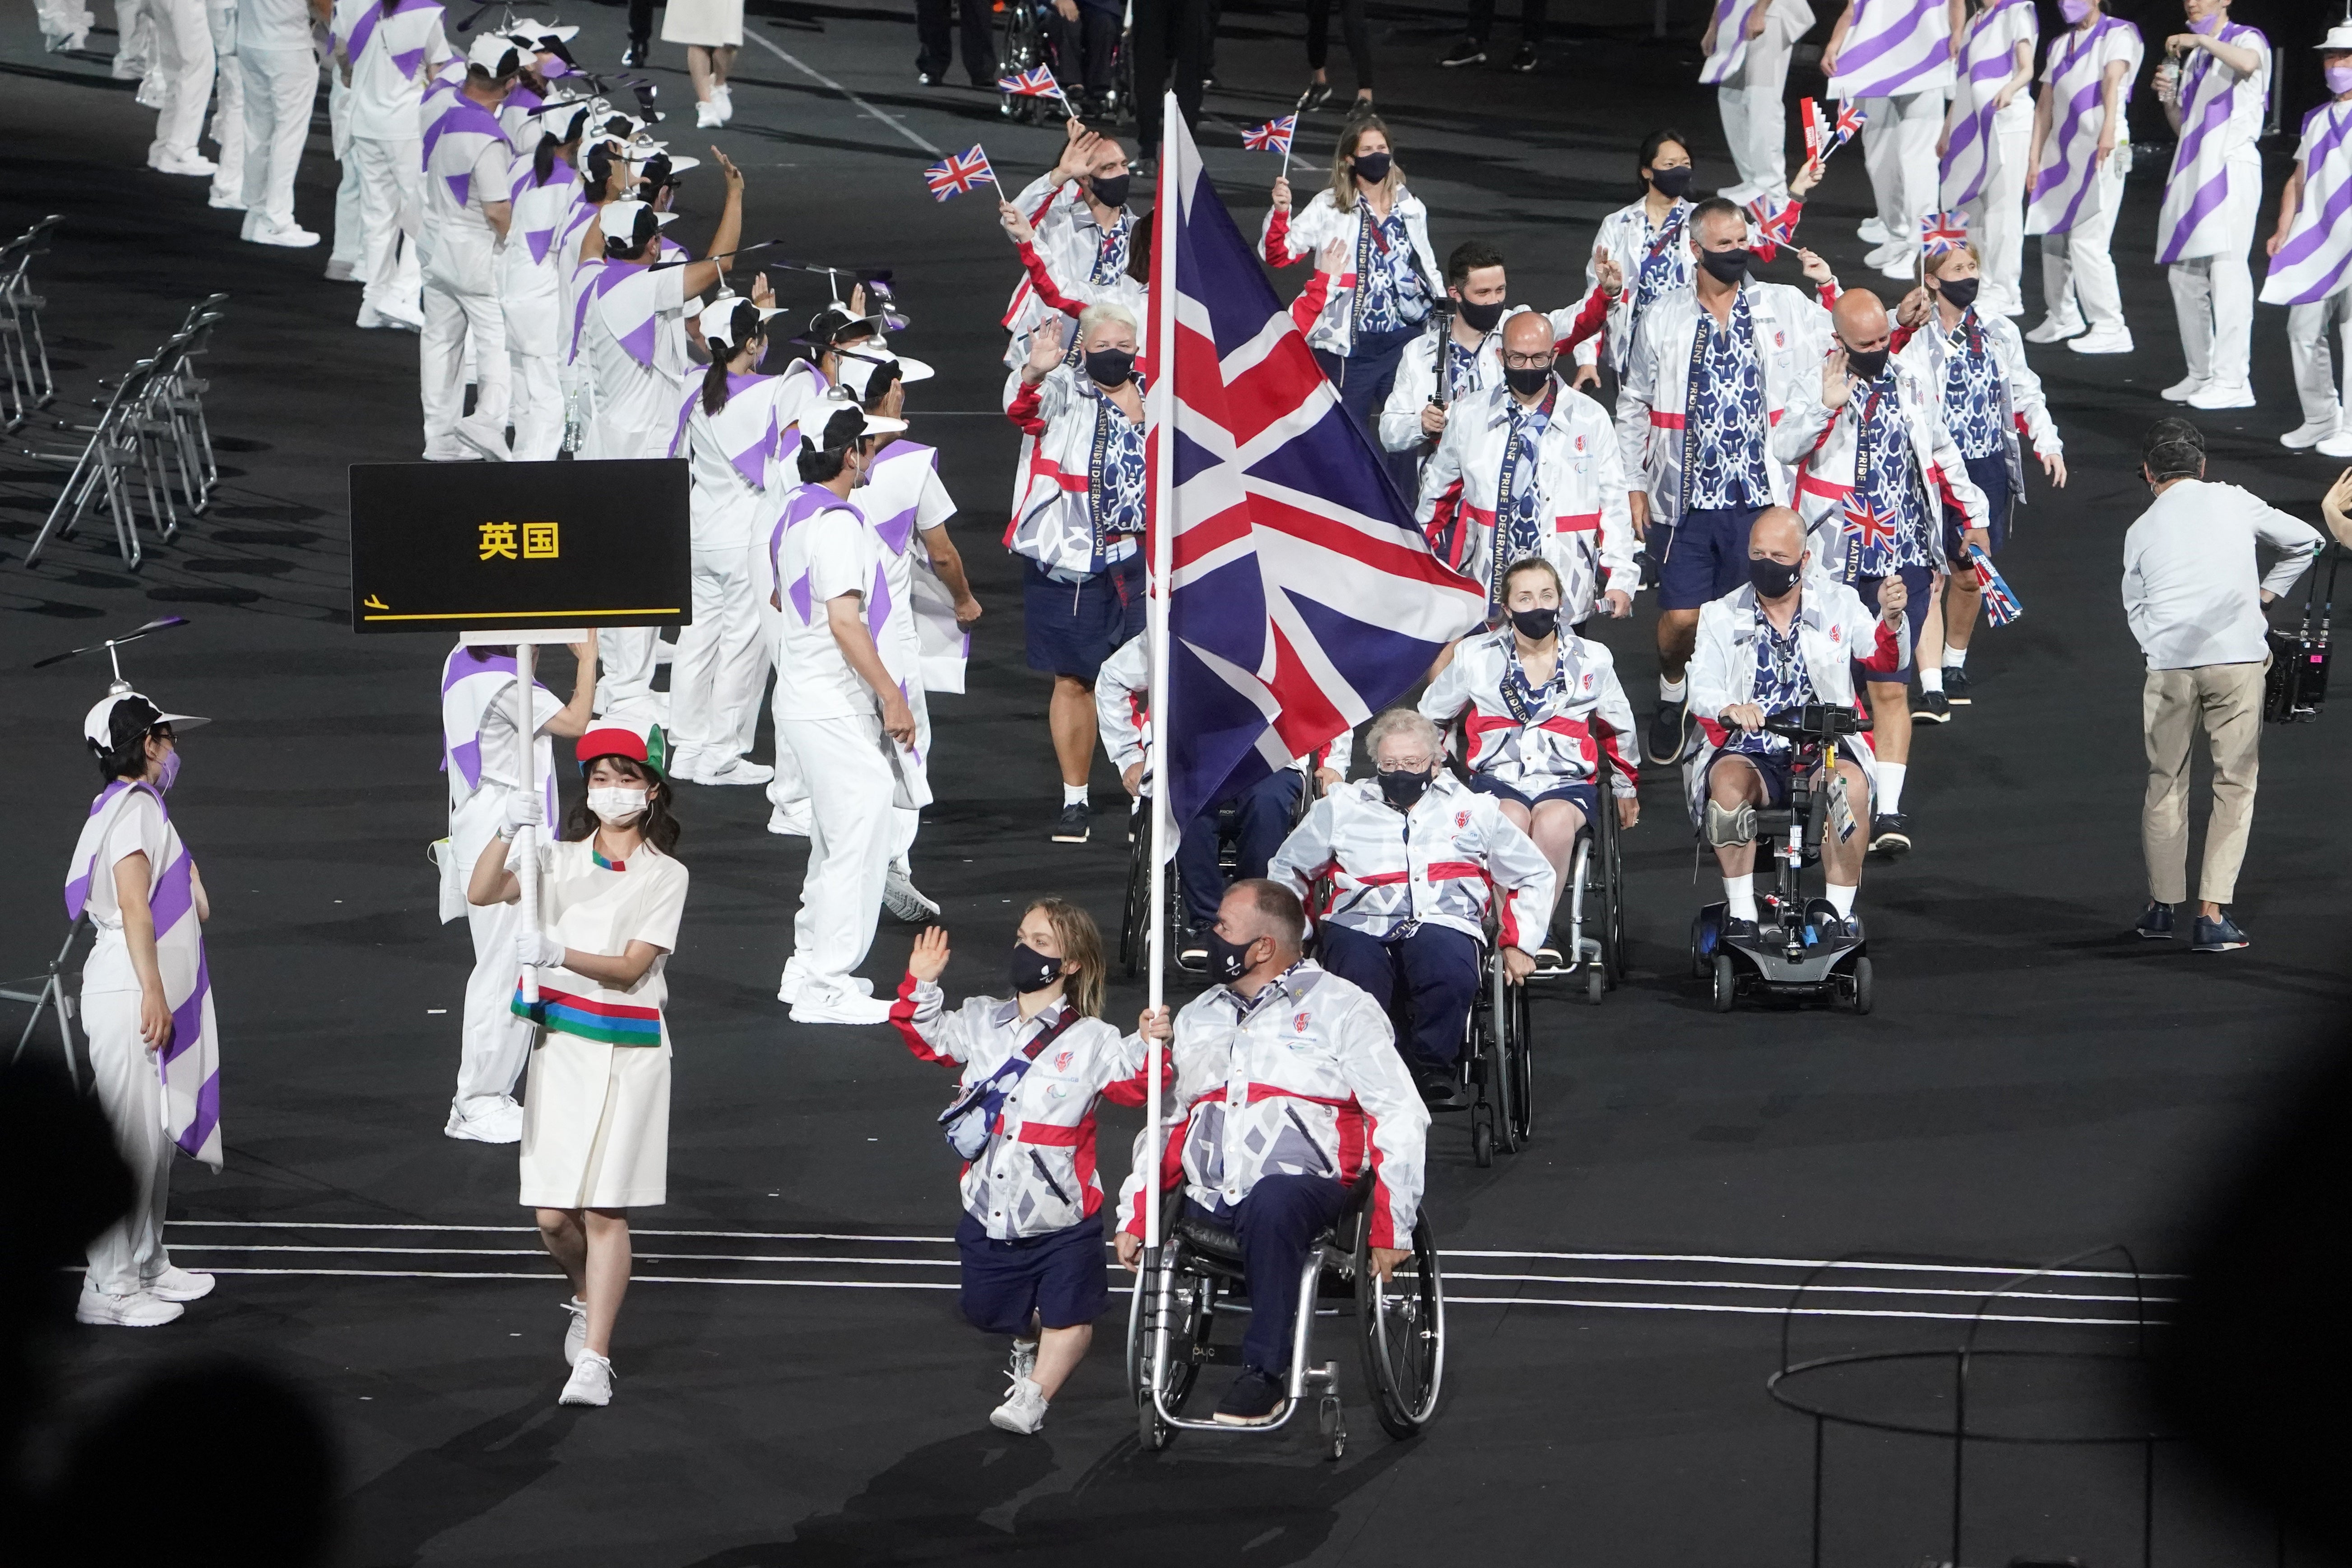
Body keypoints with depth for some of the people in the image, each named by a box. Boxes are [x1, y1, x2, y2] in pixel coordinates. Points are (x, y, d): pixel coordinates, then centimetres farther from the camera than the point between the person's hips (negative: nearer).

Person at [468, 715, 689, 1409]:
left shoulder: (665, 876, 0)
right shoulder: (561, 859, 10)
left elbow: (630, 966, -11)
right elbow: (482, 892, -5)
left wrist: (560, 953, -26)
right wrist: (508, 831, -21)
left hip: (627, 1049, -3)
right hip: (560, 1040, 3)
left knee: (603, 1209, -7)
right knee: (553, 1215, 2)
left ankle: (594, 1359, -5)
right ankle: (588, 1300, 33)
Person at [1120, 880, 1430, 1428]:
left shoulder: (1341, 1008, 7)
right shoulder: (1196, 1018, 25)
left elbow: (1401, 1120, 1)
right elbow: (1163, 1125, 25)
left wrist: (1391, 1230, -7)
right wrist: (1134, 1217, 11)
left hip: (1302, 1182, -6)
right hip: (1206, 1203, 6)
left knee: (1272, 1200, -41)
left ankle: (1263, 1372, -34)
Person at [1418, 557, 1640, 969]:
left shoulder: (1592, 660, 11)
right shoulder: (1477, 658, 8)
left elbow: (1618, 729, 27)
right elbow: (1429, 719, 22)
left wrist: (1625, 787, 35)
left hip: (1567, 780, 0)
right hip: (1498, 777, 0)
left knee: (1554, 822, -38)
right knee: (1510, 820, -38)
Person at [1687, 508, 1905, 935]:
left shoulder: (1838, 605, 11)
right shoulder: (1722, 617, 8)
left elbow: (1885, 661, 0)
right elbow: (1702, 688, -7)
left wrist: (1891, 619, -24)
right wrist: (1729, 708, -32)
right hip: (1748, 750, 0)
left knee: (1850, 784, -33)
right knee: (1729, 781, -34)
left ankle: (1841, 911, -23)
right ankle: (1740, 911, -25)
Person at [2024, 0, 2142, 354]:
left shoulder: (2117, 34, -2)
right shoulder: (2061, 45, 19)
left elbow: (2113, 81, -20)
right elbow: (2046, 103, 17)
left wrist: (2108, 129, -36)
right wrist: (2035, 156, 10)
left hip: (2100, 151, -8)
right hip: (2062, 152, 8)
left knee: (2087, 240, -15)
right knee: (2054, 235, 12)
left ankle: (2110, 328, -11)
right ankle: (2062, 317, 28)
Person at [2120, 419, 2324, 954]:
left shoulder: (2141, 530, 12)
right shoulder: (2235, 503, 11)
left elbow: (2135, 608, 12)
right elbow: (2304, 541, 21)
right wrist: (2264, 594, 29)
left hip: (2169, 663, 1)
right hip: (2239, 654, -1)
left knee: (2166, 782, 16)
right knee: (2235, 784, 3)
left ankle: (2162, 905, 22)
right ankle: (2213, 913, -5)